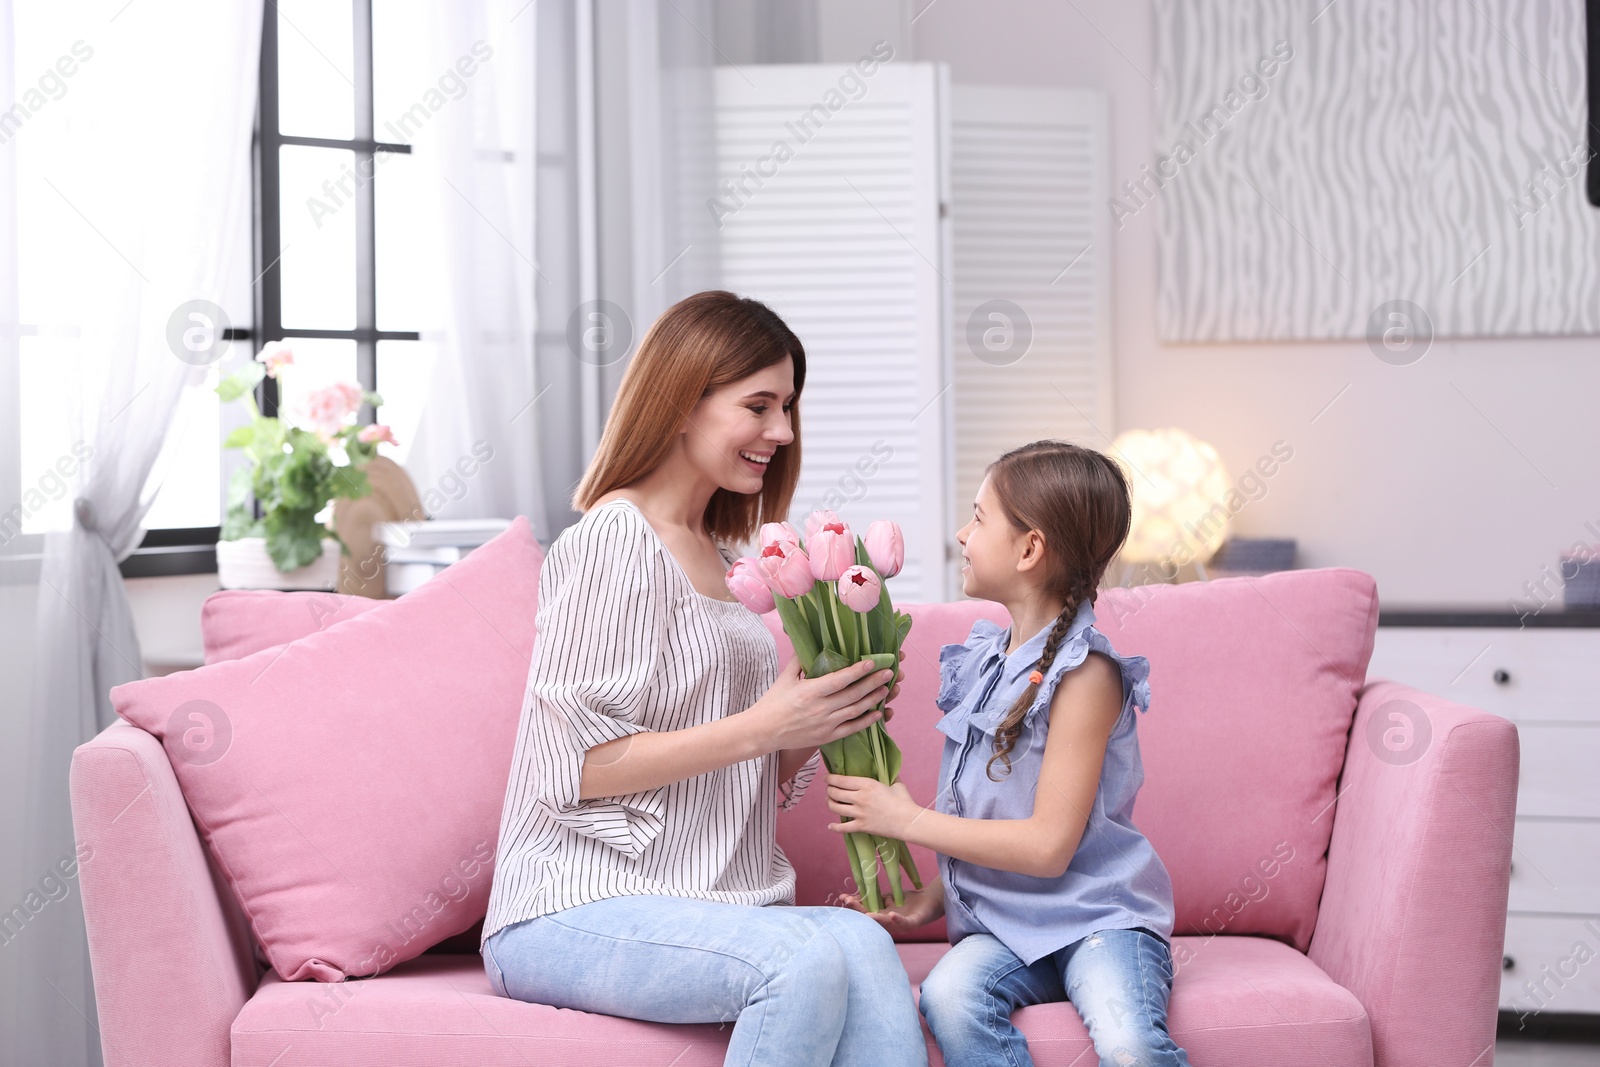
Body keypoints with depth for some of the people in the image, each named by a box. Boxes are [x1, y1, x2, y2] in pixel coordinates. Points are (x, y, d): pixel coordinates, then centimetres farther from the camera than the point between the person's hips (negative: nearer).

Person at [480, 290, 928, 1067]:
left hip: (706, 906, 7)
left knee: (863, 946, -27)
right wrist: (762, 726, -16)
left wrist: (820, 721, 1)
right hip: (575, 910, -7)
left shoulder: (722, 560, 20)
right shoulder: (614, 539, -6)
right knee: (810, 957, -34)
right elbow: (578, 764, -15)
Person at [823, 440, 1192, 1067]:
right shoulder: (980, 664, 12)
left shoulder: (1083, 674, -12)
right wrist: (928, 902, 4)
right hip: (1004, 922, 6)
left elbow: (1048, 846, -16)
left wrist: (908, 820, -12)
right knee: (948, 998, -28)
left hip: (1097, 915, -6)